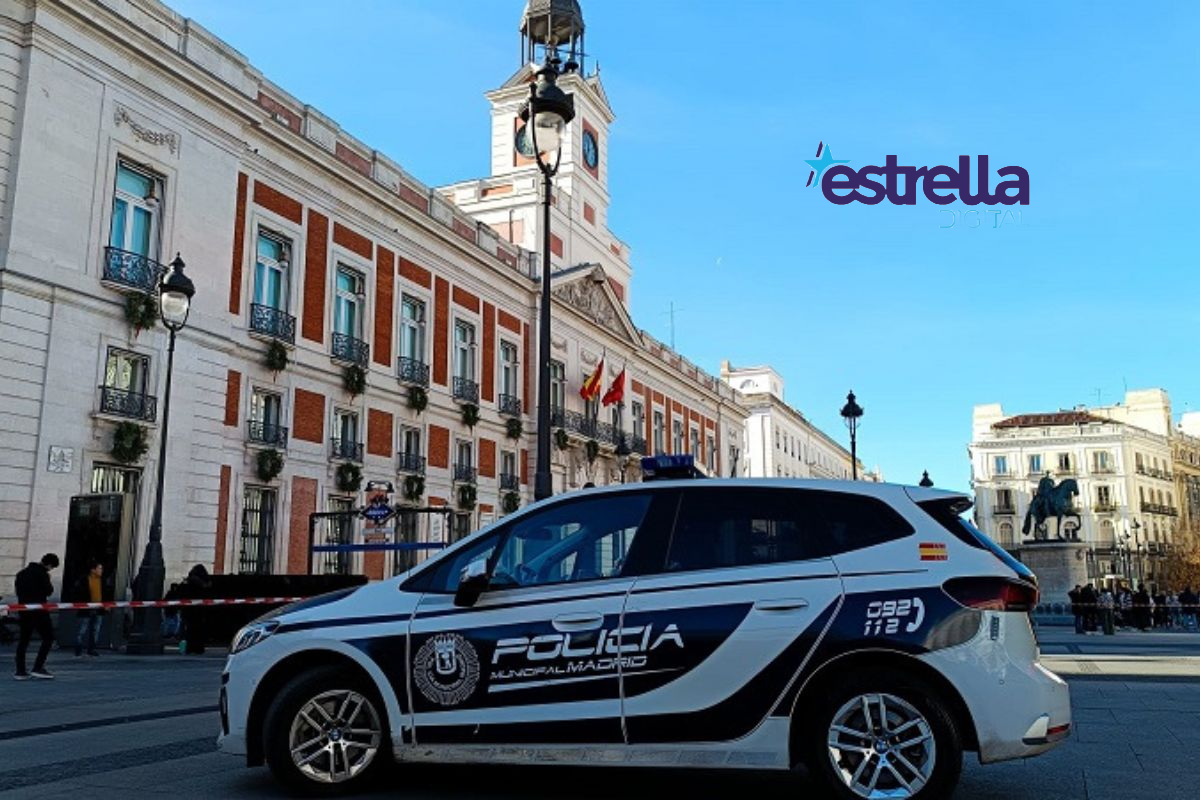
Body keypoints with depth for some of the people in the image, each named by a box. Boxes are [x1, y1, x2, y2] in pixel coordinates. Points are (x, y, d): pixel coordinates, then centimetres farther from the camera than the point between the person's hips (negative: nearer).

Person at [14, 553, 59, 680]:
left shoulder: (22, 573, 13)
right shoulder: (42, 573, -12)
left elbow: (18, 591, 17)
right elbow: (49, 591, -11)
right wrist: (50, 586, 5)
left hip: (24, 611, 8)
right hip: (39, 611, -8)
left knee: (23, 640, 11)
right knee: (48, 637, -1)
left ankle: (20, 671, 10)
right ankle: (38, 668, -7)